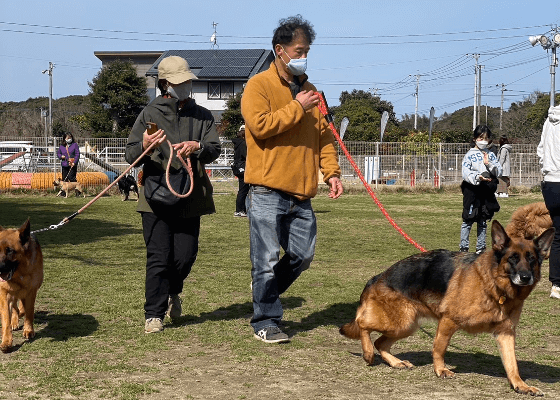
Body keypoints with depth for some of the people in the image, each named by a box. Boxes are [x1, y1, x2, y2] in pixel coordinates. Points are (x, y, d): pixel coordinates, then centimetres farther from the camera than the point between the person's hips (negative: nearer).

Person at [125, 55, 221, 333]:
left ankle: (172, 292, 34)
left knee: (185, 255, 2)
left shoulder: (202, 116, 12)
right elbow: (130, 155, 0)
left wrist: (197, 147, -22)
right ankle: (154, 314, 5)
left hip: (190, 197, 2)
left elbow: (215, 149, 0)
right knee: (158, 257, -5)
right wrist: (144, 147, -23)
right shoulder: (150, 114, 5)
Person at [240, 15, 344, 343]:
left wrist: (331, 172, 6)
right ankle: (266, 321, 9)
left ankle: (266, 292, 32)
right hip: (267, 191, -6)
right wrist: (296, 108, -13)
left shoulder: (309, 90, 17)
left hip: (302, 193, 6)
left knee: (303, 256, 9)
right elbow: (259, 125, -18)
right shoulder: (259, 85, -3)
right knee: (268, 259, -3)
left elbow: (324, 135, 19)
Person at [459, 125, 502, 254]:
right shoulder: (470, 155, -1)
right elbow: (466, 173, -11)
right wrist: (478, 177, -26)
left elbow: (499, 172, 5)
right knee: (468, 220, -2)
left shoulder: (491, 155, 11)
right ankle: (463, 247, 4)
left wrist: (489, 163, -10)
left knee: (482, 222, 11)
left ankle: (481, 247, 18)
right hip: (472, 191, -4)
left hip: (486, 191, 4)